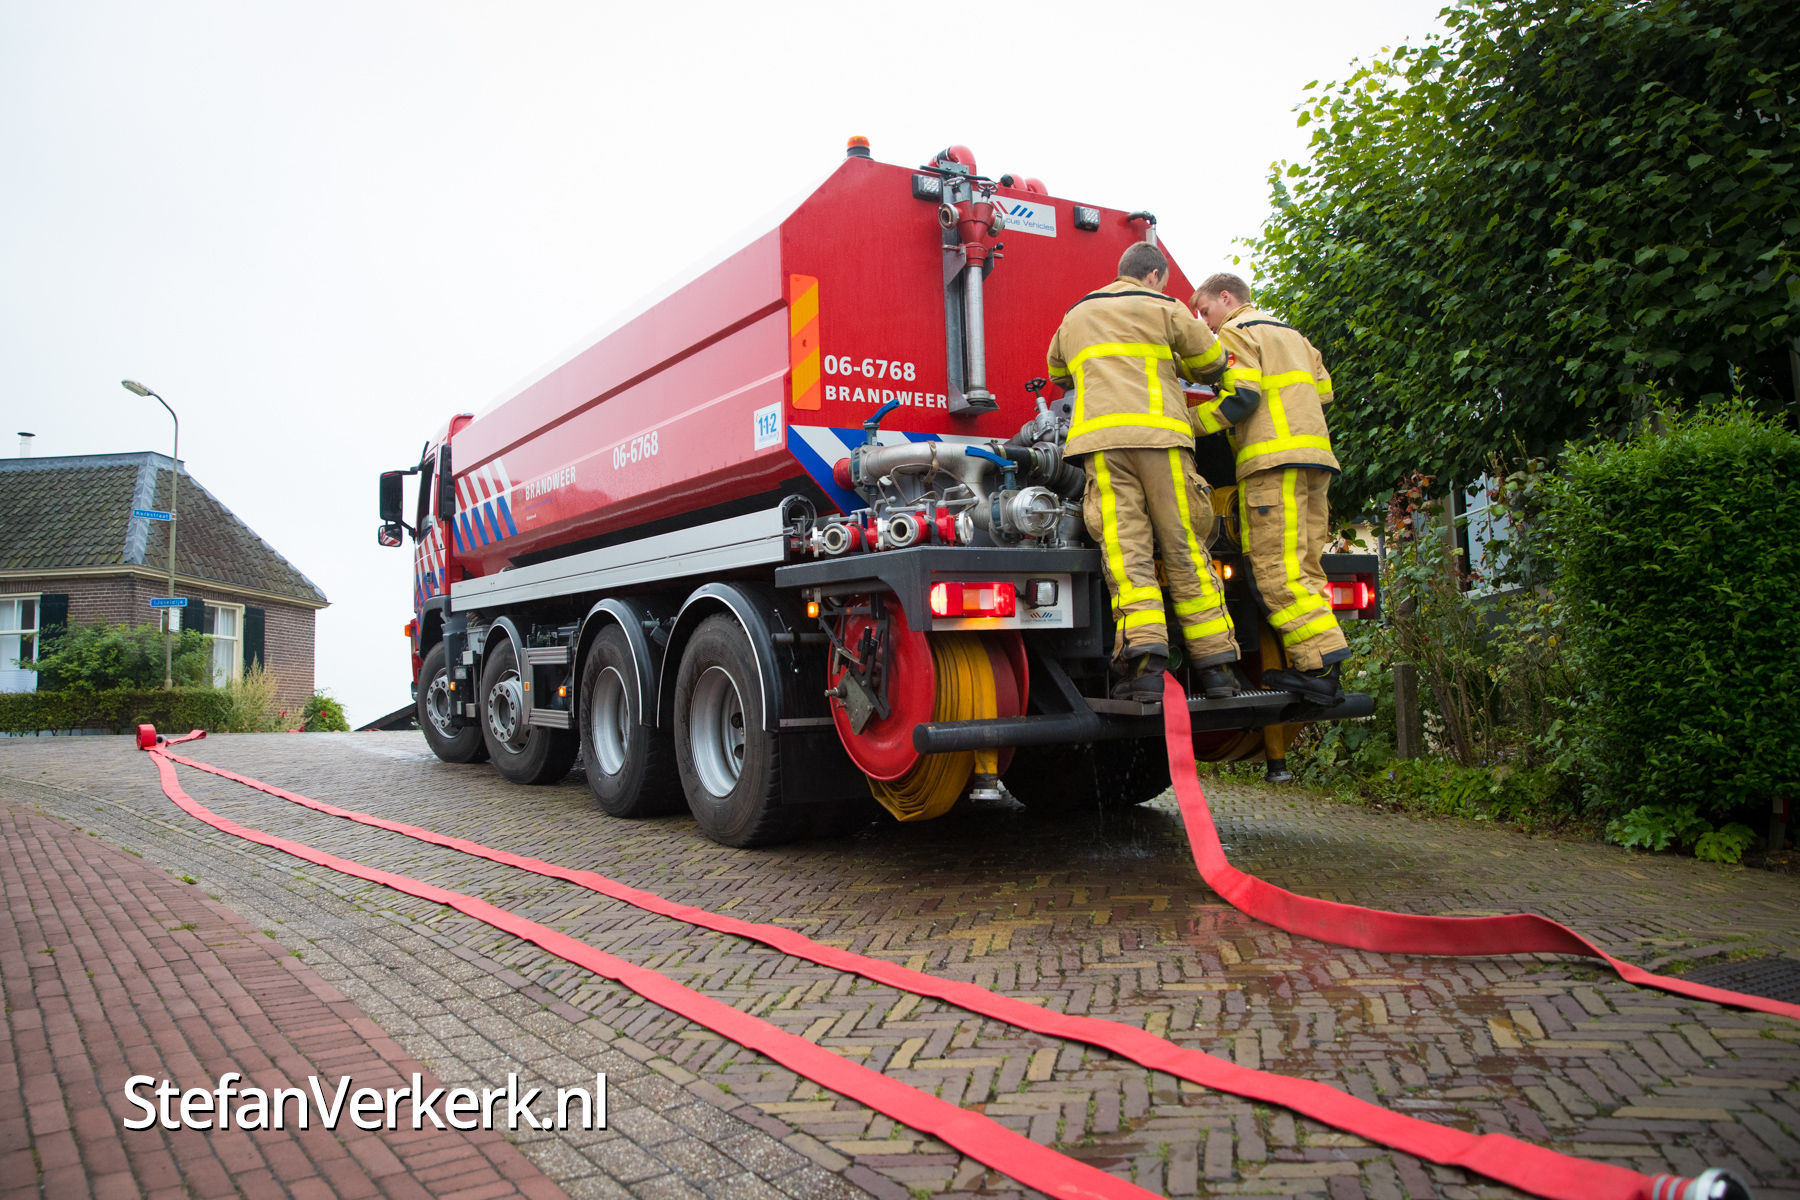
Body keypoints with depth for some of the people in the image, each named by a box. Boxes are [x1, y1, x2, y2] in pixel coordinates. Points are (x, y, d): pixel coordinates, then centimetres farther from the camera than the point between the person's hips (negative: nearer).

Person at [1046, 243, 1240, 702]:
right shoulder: (1164, 308, 14)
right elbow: (1211, 362, 19)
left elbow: (1058, 374, 40)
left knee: (1125, 548, -9)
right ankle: (1216, 665, 3)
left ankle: (1144, 660, -25)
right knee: (1184, 548, 2)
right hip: (1159, 433, -2)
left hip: (1101, 438, 2)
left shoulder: (1075, 316, 26)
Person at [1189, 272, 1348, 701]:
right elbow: (1323, 393, 26)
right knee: (1303, 565, 6)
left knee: (1275, 564, -12)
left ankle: (1318, 666, -20)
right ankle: (1321, 668, 2)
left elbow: (1242, 397, -12)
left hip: (1274, 458, -9)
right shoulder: (1291, 333, 29)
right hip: (1315, 457, 9)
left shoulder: (1235, 332, 2)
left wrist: (1188, 421, -7)